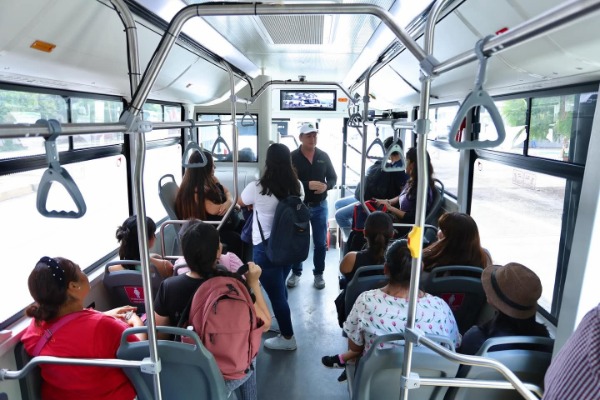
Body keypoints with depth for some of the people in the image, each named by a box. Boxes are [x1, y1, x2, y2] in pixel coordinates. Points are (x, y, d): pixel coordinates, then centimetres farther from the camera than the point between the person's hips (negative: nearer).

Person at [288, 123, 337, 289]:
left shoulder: (323, 156, 2)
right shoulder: (292, 157, -8)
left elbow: (333, 178, 6)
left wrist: (326, 186, -16)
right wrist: (307, 185, -25)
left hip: (320, 206, 2)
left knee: (320, 243, 10)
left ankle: (319, 274, 27)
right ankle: (296, 272, 30)